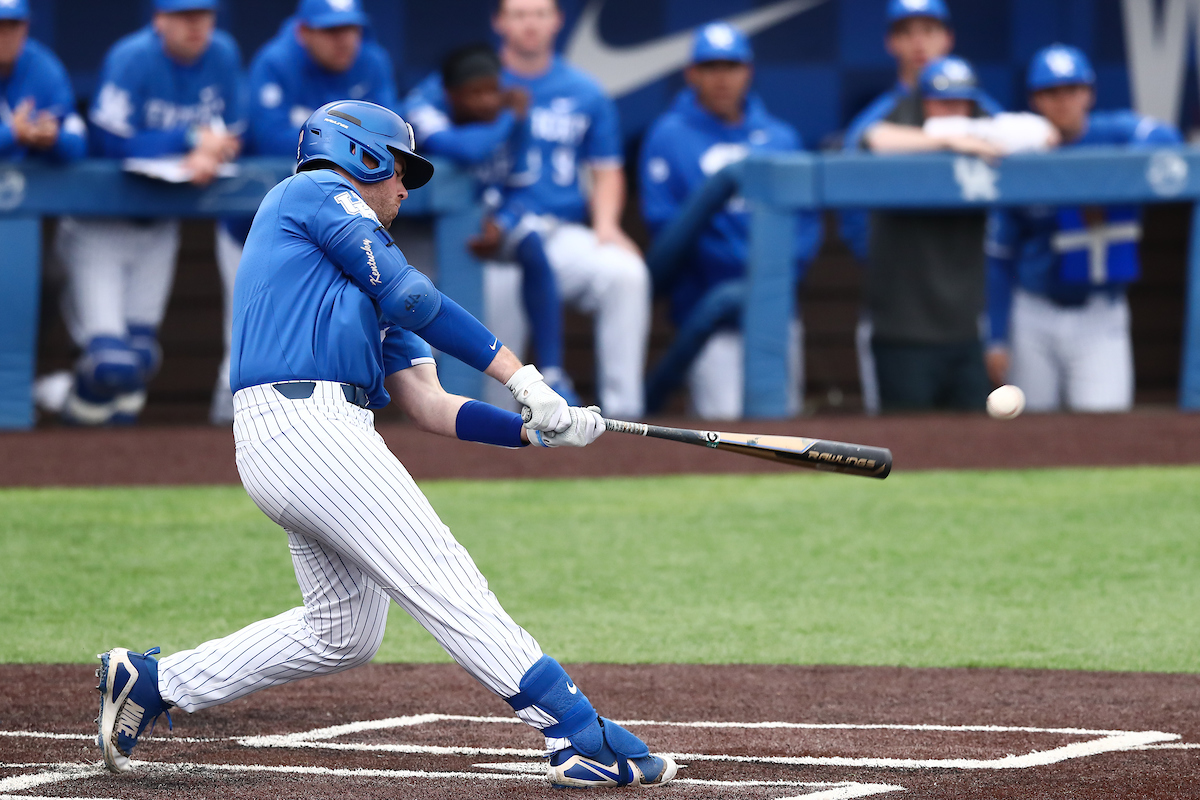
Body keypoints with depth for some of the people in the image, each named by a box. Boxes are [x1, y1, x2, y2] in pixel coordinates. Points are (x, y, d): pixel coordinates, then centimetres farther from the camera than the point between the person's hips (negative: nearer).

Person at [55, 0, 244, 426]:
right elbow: (113, 141, -23)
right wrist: (193, 140, -22)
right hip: (100, 219, -5)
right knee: (114, 360, -14)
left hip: (157, 224, 6)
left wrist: (210, 156, -23)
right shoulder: (132, 58, -20)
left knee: (141, 354, 7)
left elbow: (231, 135, 1)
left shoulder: (223, 55, -3)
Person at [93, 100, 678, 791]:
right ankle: (582, 737, -19)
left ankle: (151, 683, 22)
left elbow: (431, 406, 20)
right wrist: (522, 378, -7)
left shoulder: (368, 284, 30)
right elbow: (414, 299, -6)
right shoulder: (319, 191, 6)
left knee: (344, 634, 14)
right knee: (445, 581, -14)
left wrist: (536, 428, 6)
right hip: (303, 420, -10)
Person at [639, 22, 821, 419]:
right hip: (709, 306, -4)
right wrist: (742, 267, -15)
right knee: (722, 416, -15)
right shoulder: (669, 136, 2)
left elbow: (806, 218, 10)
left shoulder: (781, 137, 14)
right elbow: (663, 218, -7)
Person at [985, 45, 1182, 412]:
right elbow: (1000, 255, 1)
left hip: (1099, 316, -1)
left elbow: (1163, 137, -25)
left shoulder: (1112, 132, -3)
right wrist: (996, 338, -3)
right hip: (1033, 317, 1)